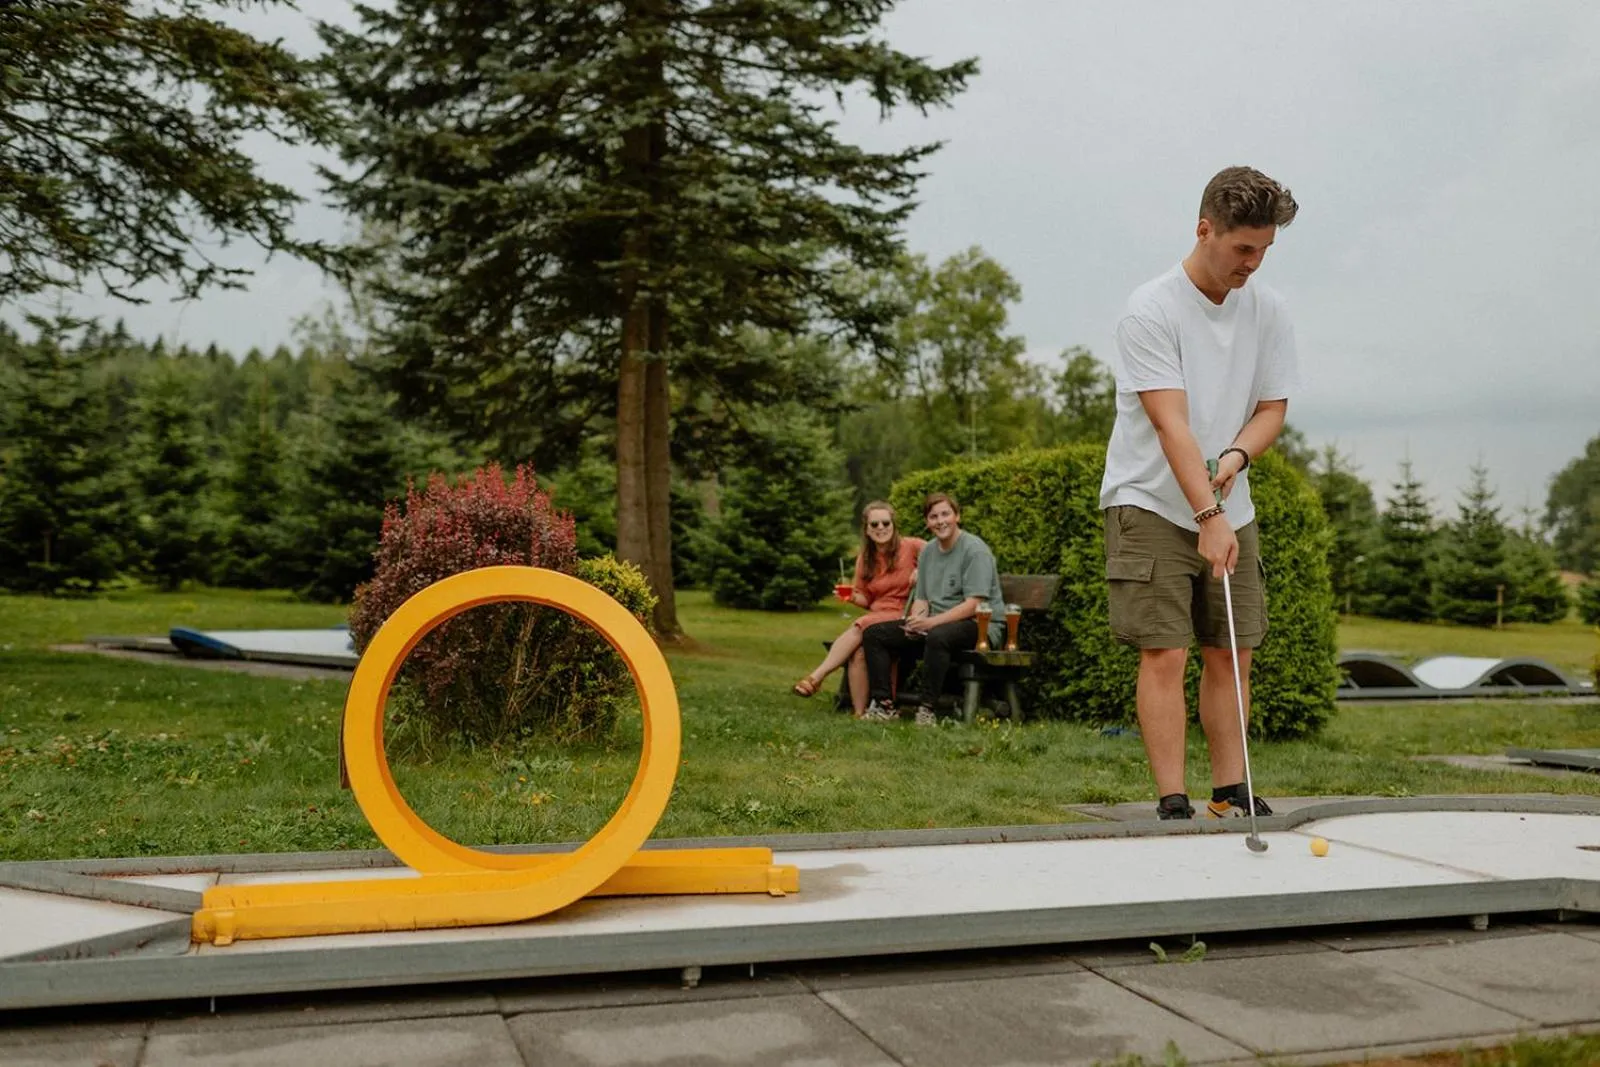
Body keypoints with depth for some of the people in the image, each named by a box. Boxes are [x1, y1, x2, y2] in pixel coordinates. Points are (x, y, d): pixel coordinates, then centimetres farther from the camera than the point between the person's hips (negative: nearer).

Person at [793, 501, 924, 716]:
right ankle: (860, 713, -27)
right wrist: (852, 596, -5)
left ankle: (816, 677, -30)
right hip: (876, 616, 5)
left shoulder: (910, 546, -2)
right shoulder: (864, 558, 13)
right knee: (858, 653, -28)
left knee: (858, 628, -30)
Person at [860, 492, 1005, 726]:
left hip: (980, 625, -8)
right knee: (873, 634, -4)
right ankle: (885, 705, -7)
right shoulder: (928, 552, 13)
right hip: (935, 625, 8)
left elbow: (973, 605, -19)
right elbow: (921, 599, 15)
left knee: (938, 636, -41)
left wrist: (932, 622, -26)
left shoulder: (974, 550, -11)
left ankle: (927, 709, -31)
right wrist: (915, 621, -8)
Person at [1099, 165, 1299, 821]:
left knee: (1230, 656, 7)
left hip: (1230, 511, 6)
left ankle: (1231, 796, 17)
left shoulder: (1267, 310, 5)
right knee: (1164, 654, -9)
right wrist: (1208, 515, -28)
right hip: (1151, 504, -6)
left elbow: (1273, 405, 9)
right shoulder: (1151, 311, -14)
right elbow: (1171, 423, -22)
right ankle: (1172, 802, -4)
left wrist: (1237, 455, -12)